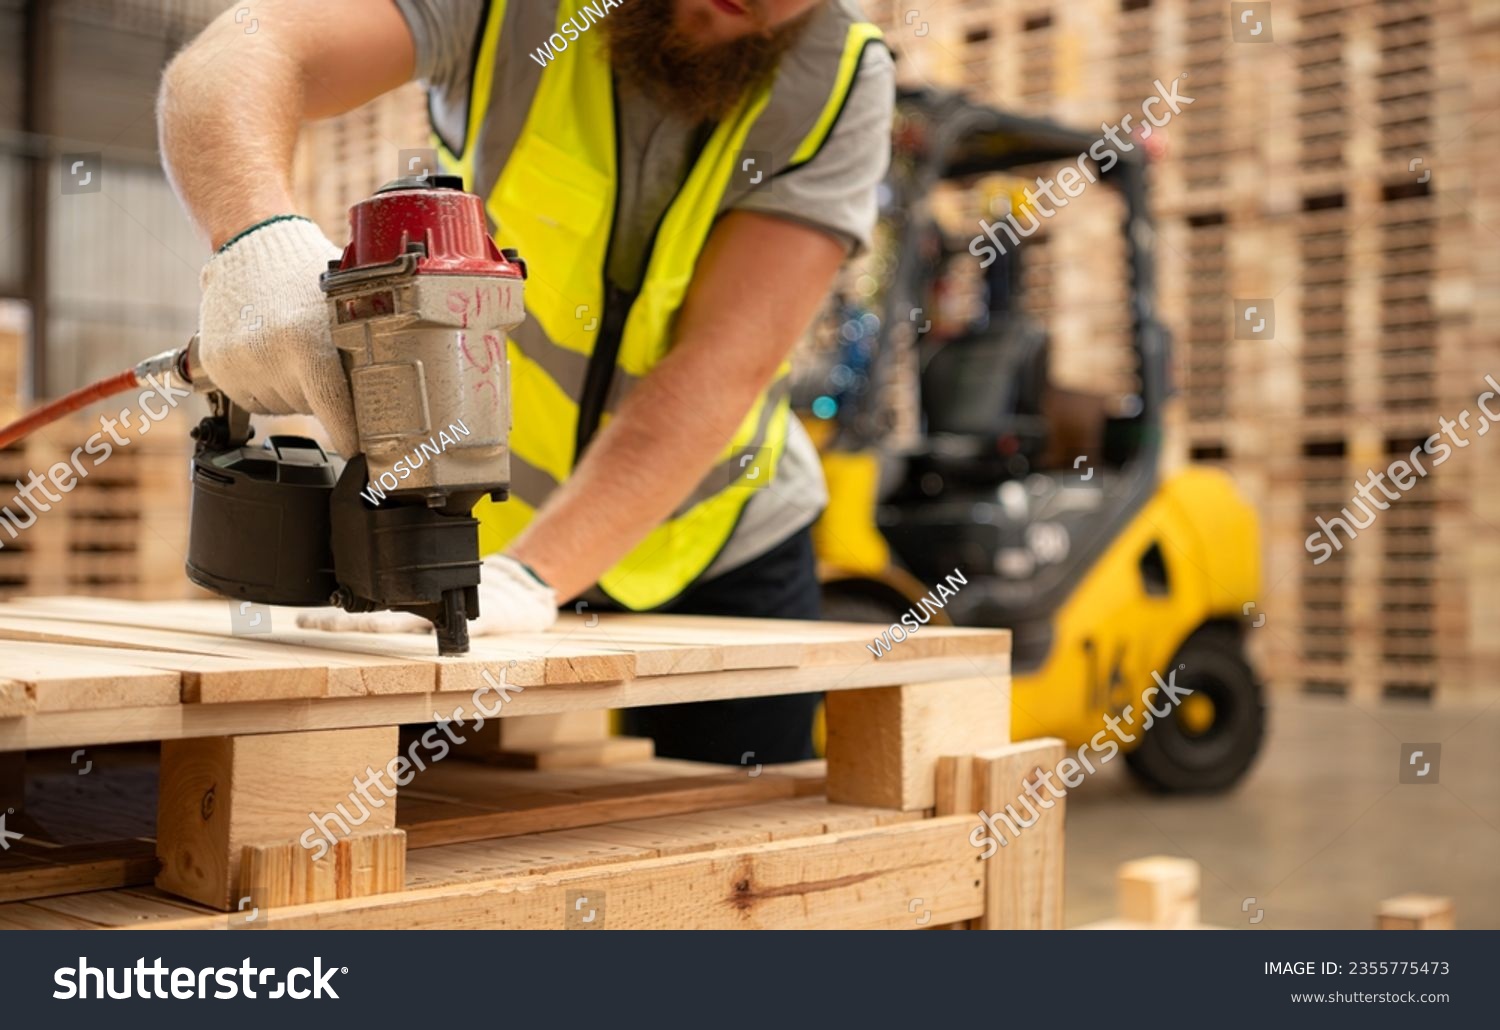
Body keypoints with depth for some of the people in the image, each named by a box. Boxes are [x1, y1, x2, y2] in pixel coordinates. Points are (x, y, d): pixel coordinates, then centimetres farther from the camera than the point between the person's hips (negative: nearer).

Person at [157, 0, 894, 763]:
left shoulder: (842, 84, -17)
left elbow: (721, 370, -27)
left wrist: (529, 576, -38)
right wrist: (259, 235, -53)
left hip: (721, 558, 1)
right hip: (485, 523, 0)